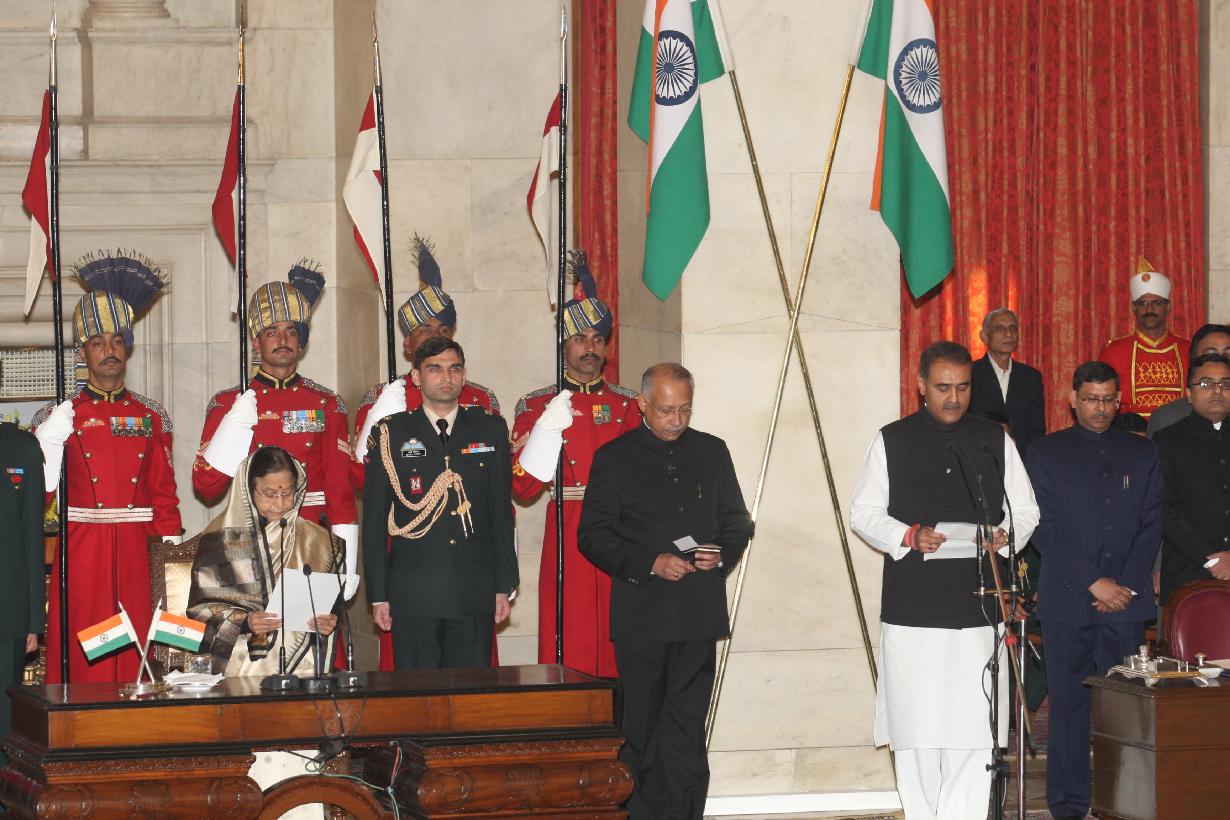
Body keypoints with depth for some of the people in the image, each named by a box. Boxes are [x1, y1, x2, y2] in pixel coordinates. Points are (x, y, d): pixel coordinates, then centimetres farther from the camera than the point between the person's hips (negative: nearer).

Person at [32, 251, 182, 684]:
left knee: (137, 656, 1)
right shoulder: (60, 417, 5)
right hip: (81, 549, -2)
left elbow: (164, 495, 12)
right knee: (83, 657, -4)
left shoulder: (151, 417, 11)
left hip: (136, 551, 2)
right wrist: (48, 444, -17)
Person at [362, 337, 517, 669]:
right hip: (412, 594, -2)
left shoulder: (491, 430, 10)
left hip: (475, 593, 2)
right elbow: (374, 520, 4)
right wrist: (378, 595, -1)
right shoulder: (390, 435, 4)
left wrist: (504, 586, 6)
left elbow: (503, 511, 10)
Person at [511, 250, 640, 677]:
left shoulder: (629, 405, 11)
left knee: (619, 654, 2)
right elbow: (521, 487, -3)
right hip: (567, 541, -2)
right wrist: (547, 429, -14)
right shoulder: (537, 406, 6)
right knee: (568, 646, -3)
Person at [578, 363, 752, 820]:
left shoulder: (712, 452, 13)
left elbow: (737, 521, 18)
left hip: (699, 612, 2)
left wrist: (722, 555, -4)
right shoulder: (614, 457, 3)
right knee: (641, 725, 1)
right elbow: (592, 535, -1)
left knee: (687, 725, -2)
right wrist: (650, 564, -12)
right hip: (641, 615, -2)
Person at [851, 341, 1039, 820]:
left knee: (974, 729, -4)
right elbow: (864, 514, 6)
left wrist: (1005, 536, -7)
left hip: (979, 606, 1)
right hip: (912, 608, -1)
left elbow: (1026, 510, 14)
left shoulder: (995, 442, 12)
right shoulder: (892, 442, 8)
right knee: (915, 727, -1)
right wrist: (909, 537, -12)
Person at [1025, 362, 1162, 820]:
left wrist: (1126, 585, -4)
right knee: (1070, 705, -3)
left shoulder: (1142, 455, 14)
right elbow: (1044, 529, -1)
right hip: (1068, 602, -2)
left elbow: (1151, 525, 9)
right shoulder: (1045, 454, 6)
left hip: (1127, 600, 2)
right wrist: (1094, 583, -9)